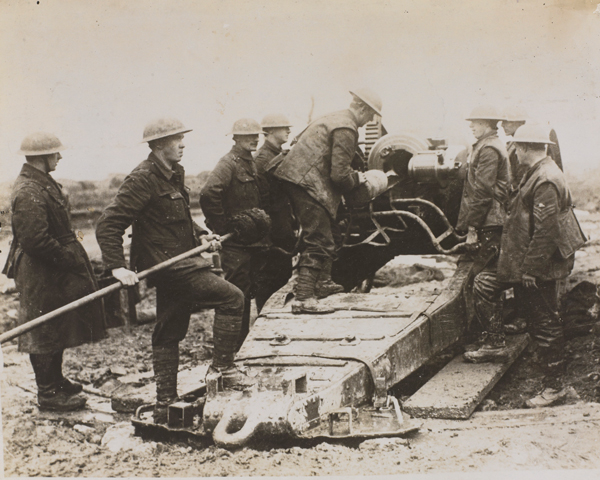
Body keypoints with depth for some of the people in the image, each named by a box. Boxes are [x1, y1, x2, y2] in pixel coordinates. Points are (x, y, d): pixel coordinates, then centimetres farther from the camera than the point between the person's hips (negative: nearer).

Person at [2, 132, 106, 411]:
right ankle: (48, 394, 11)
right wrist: (70, 260, -20)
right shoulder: (29, 193, -23)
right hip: (42, 275, -10)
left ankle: (55, 382, 34)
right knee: (45, 333, 1)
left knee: (56, 328, 20)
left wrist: (71, 257, 14)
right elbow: (36, 240, -28)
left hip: (54, 271, 10)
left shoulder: (42, 184, 11)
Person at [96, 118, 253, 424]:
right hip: (167, 265, -10)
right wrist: (117, 267, -27)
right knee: (231, 297, -13)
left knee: (169, 335, 14)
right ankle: (222, 367, -3)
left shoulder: (175, 174, 13)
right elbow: (108, 224, -20)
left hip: (177, 263, 10)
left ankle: (165, 405, 23)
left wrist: (199, 235, 11)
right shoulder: (143, 179, -16)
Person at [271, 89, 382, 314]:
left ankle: (323, 280, 38)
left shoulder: (334, 118, 20)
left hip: (296, 176, 11)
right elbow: (339, 174, -17)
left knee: (321, 234, 24)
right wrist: (356, 179, 2)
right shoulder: (346, 129, -13)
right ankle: (303, 298, -16)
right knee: (319, 240, -12)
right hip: (308, 182, -11)